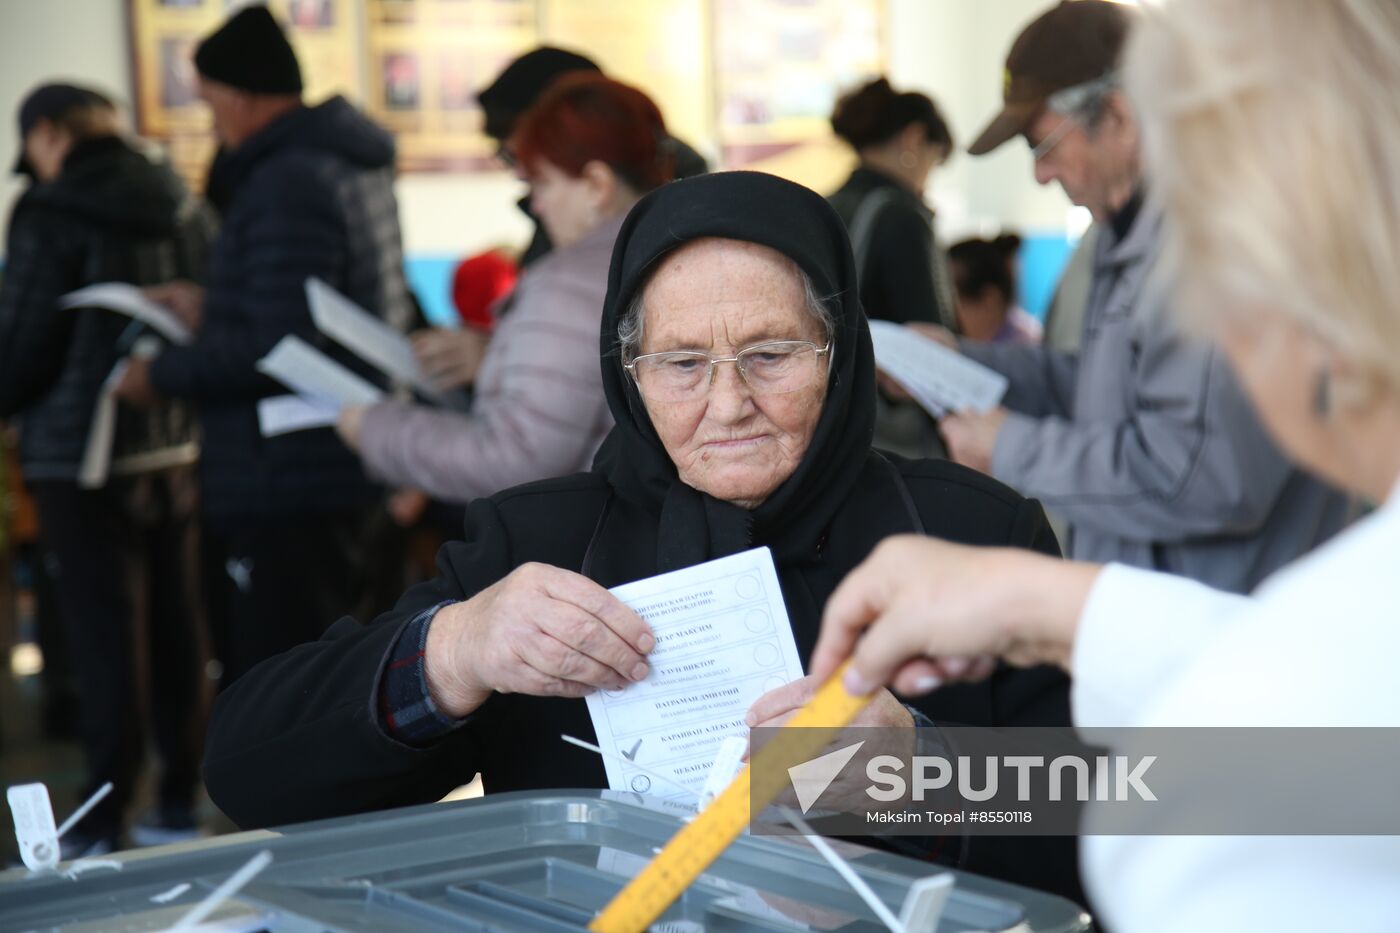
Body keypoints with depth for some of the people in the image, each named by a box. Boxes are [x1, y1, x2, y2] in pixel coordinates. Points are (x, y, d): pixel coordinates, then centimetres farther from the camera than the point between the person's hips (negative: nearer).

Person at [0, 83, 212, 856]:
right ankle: (179, 799, 18)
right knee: (173, 619, 11)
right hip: (177, 444, 6)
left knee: (103, 627, -2)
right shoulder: (181, 206, 7)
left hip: (82, 451, -6)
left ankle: (104, 821, 2)